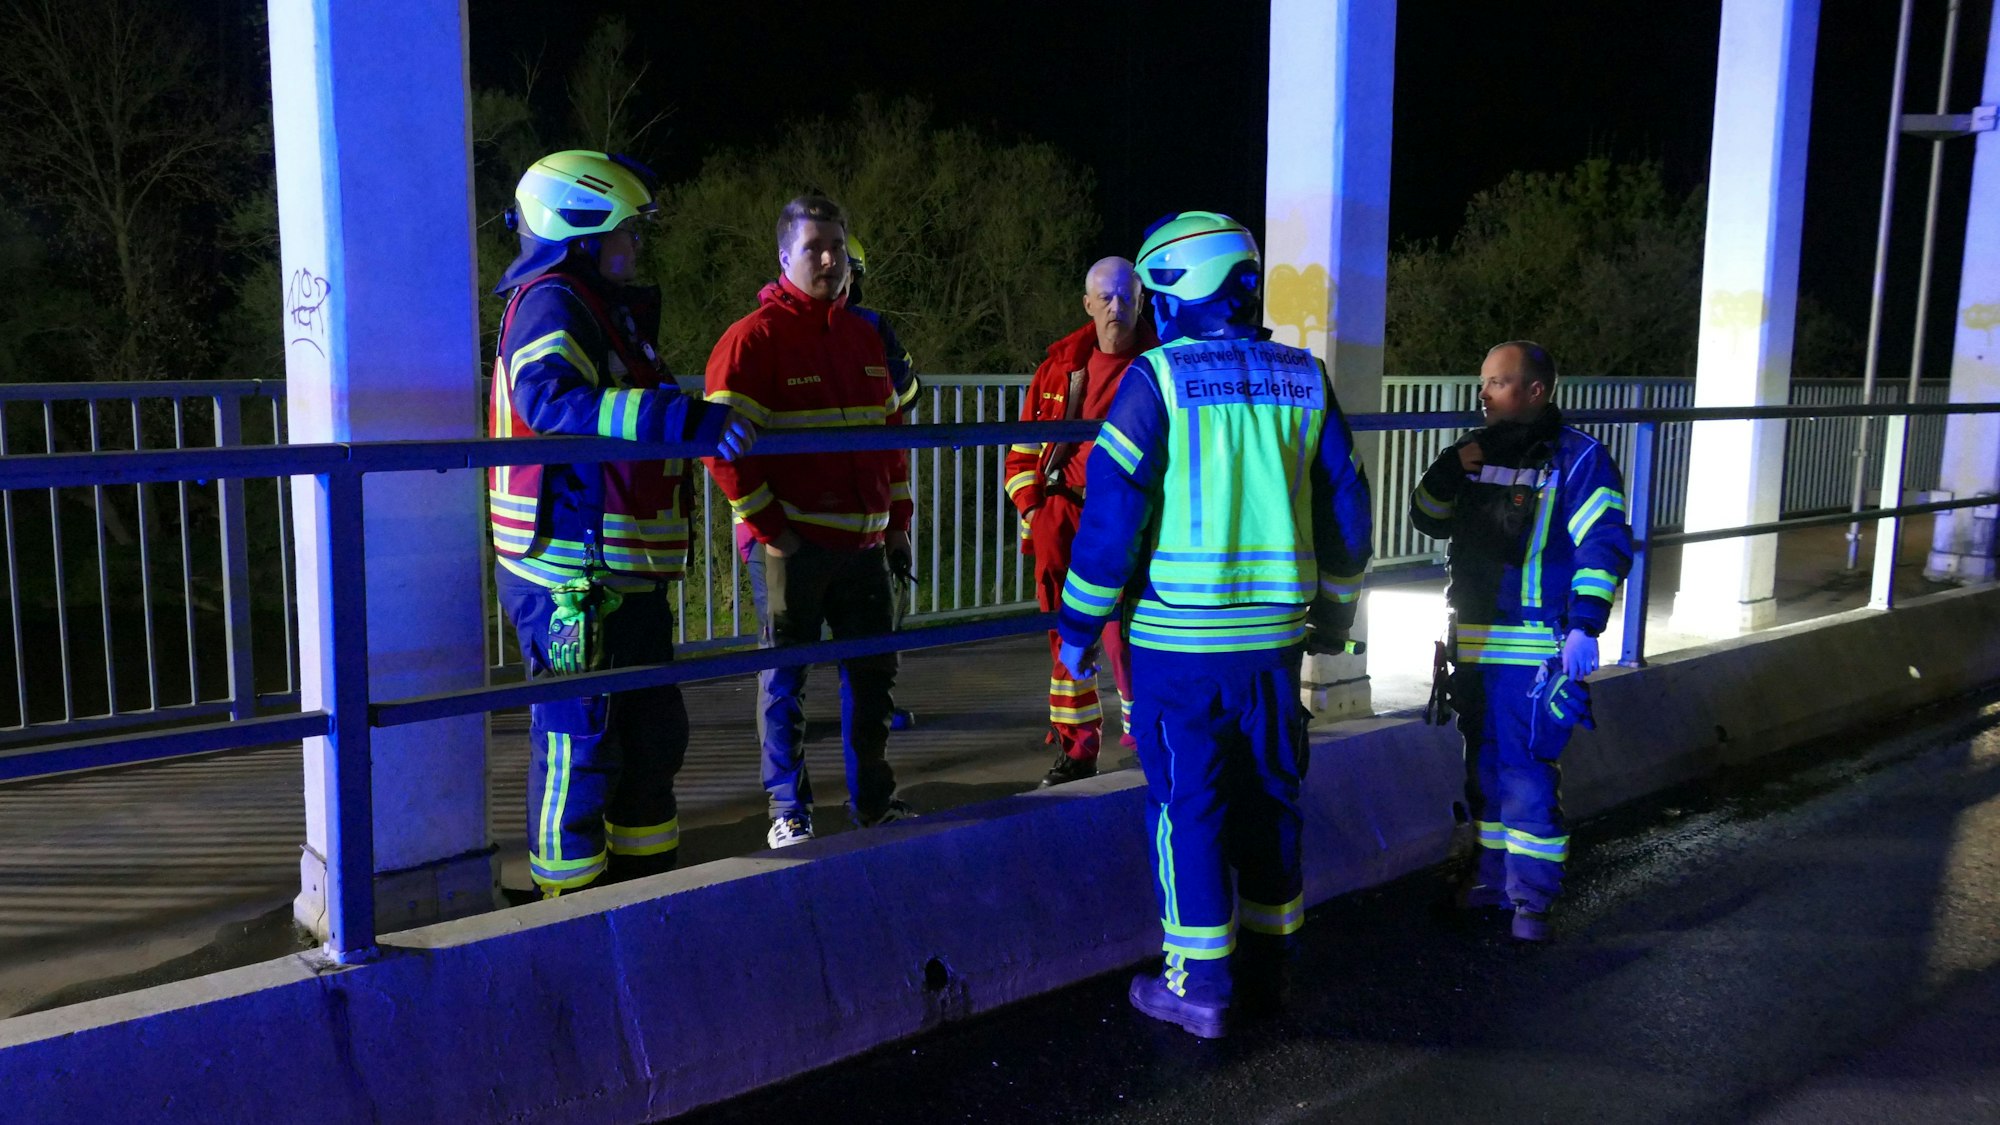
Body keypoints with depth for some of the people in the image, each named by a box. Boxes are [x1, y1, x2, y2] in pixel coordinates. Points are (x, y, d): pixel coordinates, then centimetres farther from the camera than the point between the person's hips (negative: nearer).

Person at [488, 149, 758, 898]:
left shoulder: (605, 308, 18)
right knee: (579, 739, 0)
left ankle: (644, 870, 36)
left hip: (626, 573, 11)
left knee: (653, 730, 20)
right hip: (570, 574, -11)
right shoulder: (550, 303, -15)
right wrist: (690, 420, -41)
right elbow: (551, 398, -35)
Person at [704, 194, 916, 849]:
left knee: (872, 672, 13)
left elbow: (892, 433, 20)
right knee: (785, 678, 4)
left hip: (864, 543, 7)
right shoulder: (755, 337, -8)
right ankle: (788, 811, 17)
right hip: (792, 544, -6)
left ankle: (873, 800, 28)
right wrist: (769, 529, -14)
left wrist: (898, 521, 15)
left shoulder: (864, 337, 14)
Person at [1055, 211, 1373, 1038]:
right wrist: (1333, 613, 22)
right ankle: (1267, 965, 27)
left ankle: (1200, 986, 11)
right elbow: (1345, 511, 9)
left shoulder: (1156, 380, -10)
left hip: (1177, 637, -4)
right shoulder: (1303, 379, 5)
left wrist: (1079, 623, -2)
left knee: (1186, 806, 5)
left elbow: (1112, 512, -12)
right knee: (1269, 798, 15)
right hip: (1275, 635, 5)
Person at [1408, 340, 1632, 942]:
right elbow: (1428, 518, 13)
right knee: (1485, 765, 14)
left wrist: (1584, 626, -20)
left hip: (1536, 647, -7)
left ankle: (1531, 898, 4)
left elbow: (1604, 546, -12)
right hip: (1473, 643, 7)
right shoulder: (1479, 453, 13)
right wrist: (1456, 462, -4)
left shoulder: (1578, 458, -6)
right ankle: (1492, 876, 26)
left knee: (1527, 772, -6)